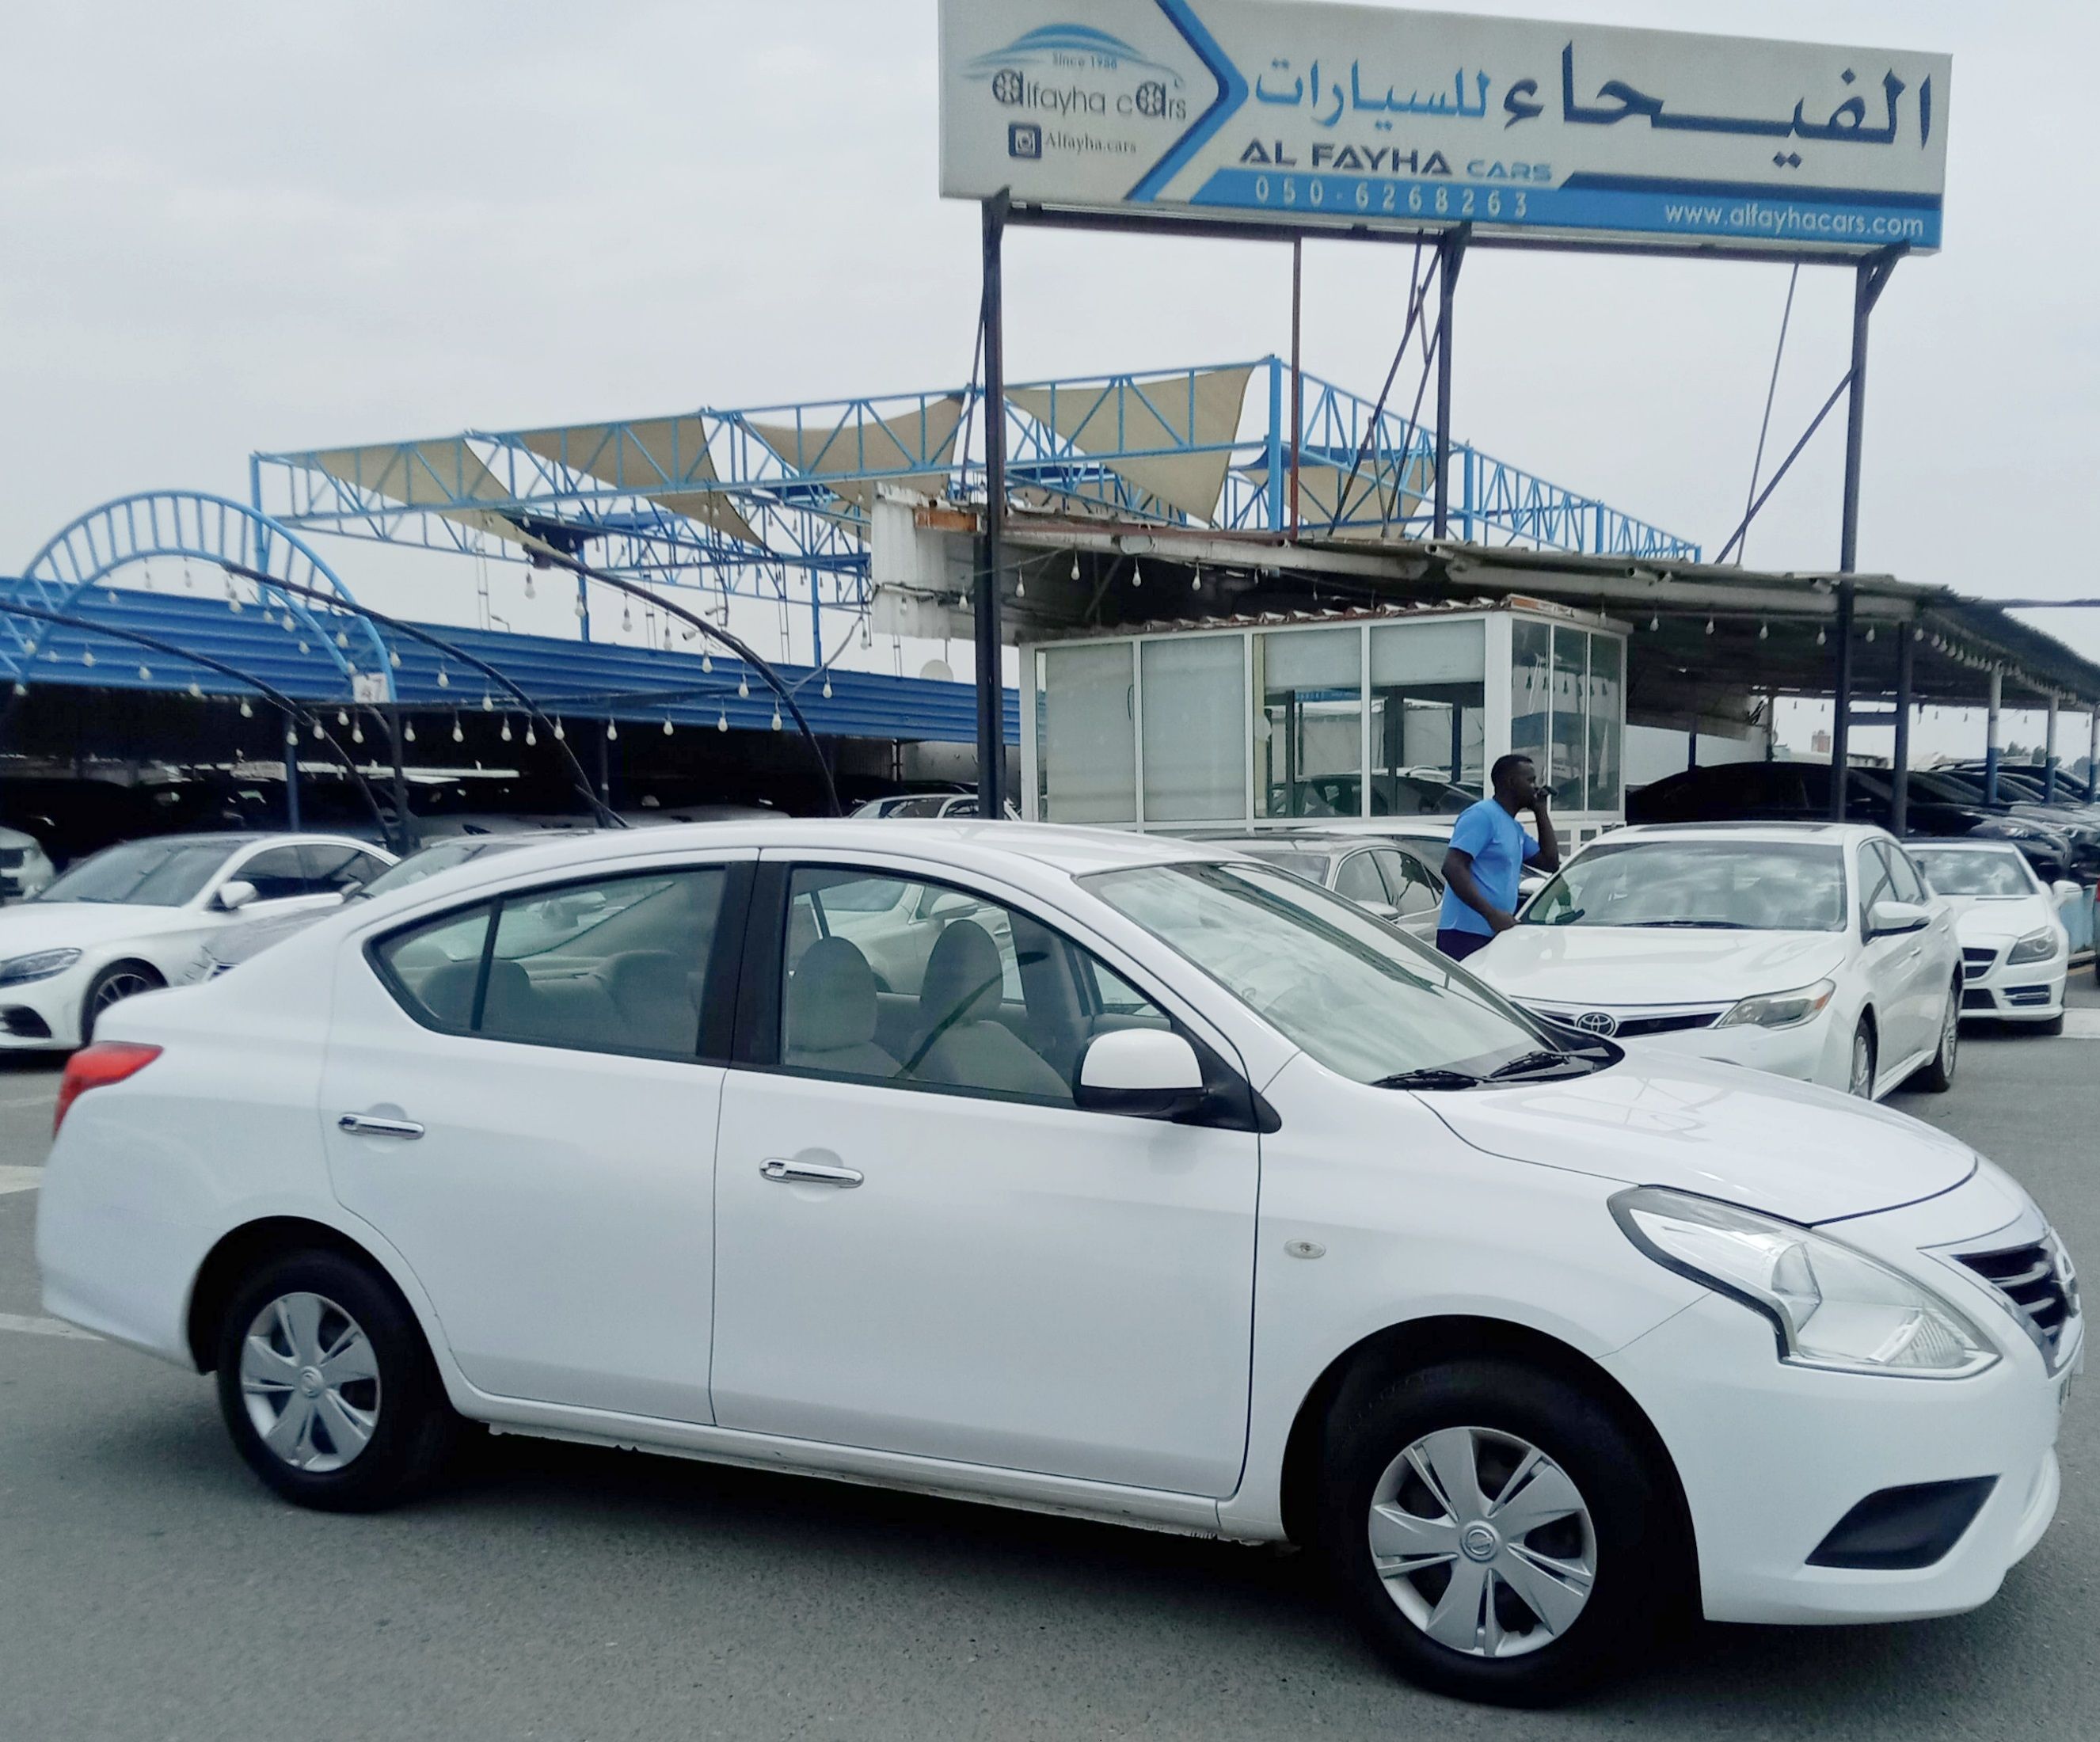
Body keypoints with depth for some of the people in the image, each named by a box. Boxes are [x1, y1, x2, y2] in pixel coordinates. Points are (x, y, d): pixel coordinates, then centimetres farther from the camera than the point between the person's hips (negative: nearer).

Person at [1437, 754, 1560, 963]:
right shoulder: (1482, 815, -7)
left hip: (1494, 935, 10)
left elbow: (1551, 862, 21)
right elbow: (1452, 868, -18)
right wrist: (1492, 913, -24)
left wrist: (1541, 812, 18)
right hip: (1465, 933, -10)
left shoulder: (1515, 828, 23)